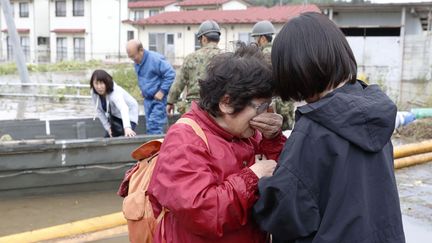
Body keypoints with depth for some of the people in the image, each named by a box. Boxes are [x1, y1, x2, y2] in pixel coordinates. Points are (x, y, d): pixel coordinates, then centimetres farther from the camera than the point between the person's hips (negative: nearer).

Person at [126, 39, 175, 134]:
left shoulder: (155, 59, -20)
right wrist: (143, 90, 12)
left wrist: (162, 91, -21)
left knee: (154, 126, -14)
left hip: (159, 98, -9)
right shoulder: (137, 62, 7)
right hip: (148, 99, 9)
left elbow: (170, 74, -23)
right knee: (149, 127, 13)